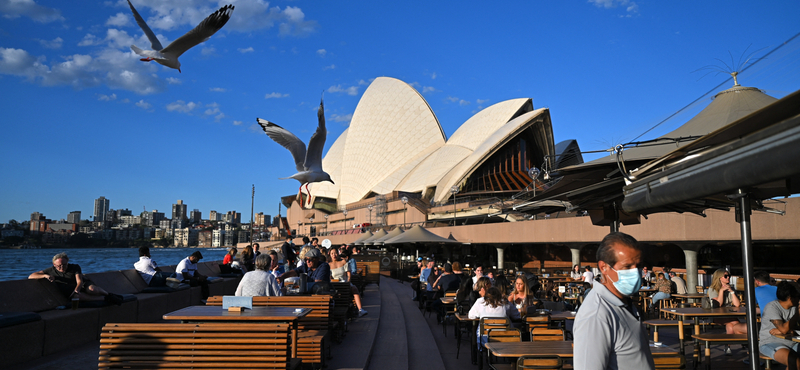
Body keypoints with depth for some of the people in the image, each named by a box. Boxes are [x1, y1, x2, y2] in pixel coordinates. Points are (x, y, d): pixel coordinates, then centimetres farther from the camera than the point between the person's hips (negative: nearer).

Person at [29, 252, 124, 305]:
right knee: (77, 296, -39)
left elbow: (79, 281, -15)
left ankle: (109, 295, -11)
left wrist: (77, 289, -39)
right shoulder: (51, 270, 0)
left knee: (92, 289, -39)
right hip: (69, 291, 1)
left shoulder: (75, 267, -4)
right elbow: (31, 276, -2)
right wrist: (45, 275, -22)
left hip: (82, 285, -1)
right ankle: (105, 298, -33)